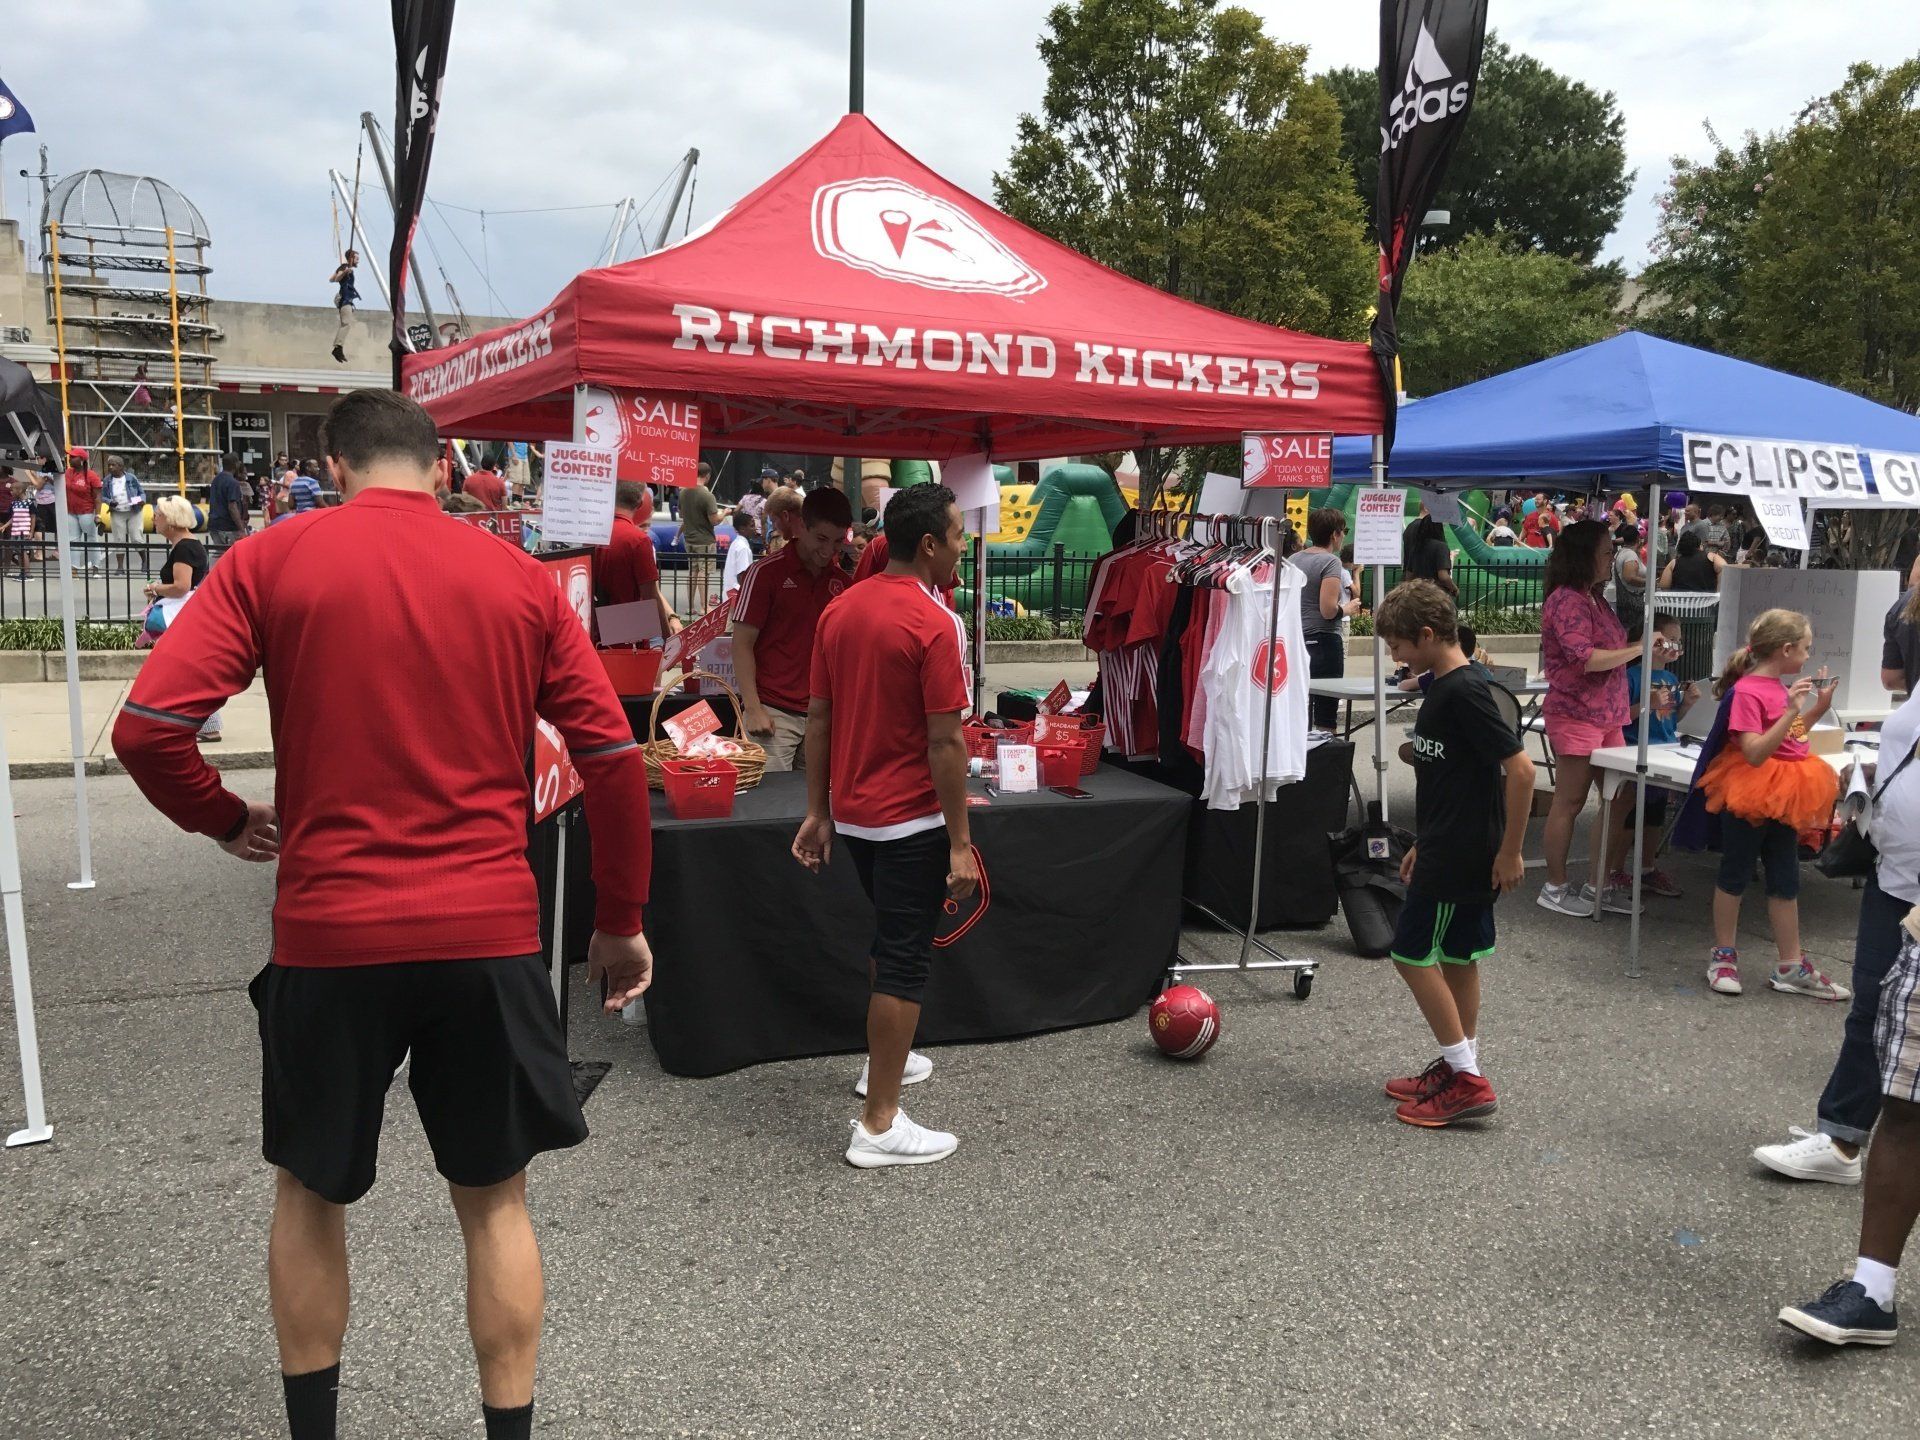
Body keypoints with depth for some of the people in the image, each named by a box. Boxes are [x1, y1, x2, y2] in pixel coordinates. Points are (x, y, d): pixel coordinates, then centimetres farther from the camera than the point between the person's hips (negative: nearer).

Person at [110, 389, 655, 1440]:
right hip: (490, 932, 1)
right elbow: (613, 756, 0)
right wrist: (620, 919, 10)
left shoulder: (271, 561, -2)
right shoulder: (519, 578, 2)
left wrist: (225, 820, 10)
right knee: (495, 1200, 15)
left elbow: (146, 725, -10)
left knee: (311, 1192, 22)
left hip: (329, 933, 0)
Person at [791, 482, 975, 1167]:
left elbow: (818, 717, 7)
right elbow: (945, 741, -20)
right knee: (905, 961, 0)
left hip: (852, 813, 8)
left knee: (889, 937, 26)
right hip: (911, 819, -8)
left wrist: (818, 812, 13)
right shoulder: (933, 624, -18)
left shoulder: (840, 609, 4)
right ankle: (879, 1125, 5)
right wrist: (960, 842, -15)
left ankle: (884, 1061, 43)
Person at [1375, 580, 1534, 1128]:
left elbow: (1520, 769, -23)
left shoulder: (1464, 692, -20)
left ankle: (1467, 1080, 1)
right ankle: (1459, 1070, 26)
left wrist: (1510, 851, -18)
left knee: (1413, 953, -4)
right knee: (1457, 957, 15)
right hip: (1449, 850, 10)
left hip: (1459, 856, -10)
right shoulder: (1443, 687, 11)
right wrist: (1421, 846, 21)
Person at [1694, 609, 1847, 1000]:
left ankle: (1791, 967, 20)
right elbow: (1755, 753, -26)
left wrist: (1819, 706, 9)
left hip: (1785, 796, 8)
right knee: (1735, 875, 6)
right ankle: (1723, 956, 19)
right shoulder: (1747, 692, -19)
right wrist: (1790, 711, -29)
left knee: (1785, 880, 12)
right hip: (1750, 794, -8)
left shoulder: (1782, 688, 7)